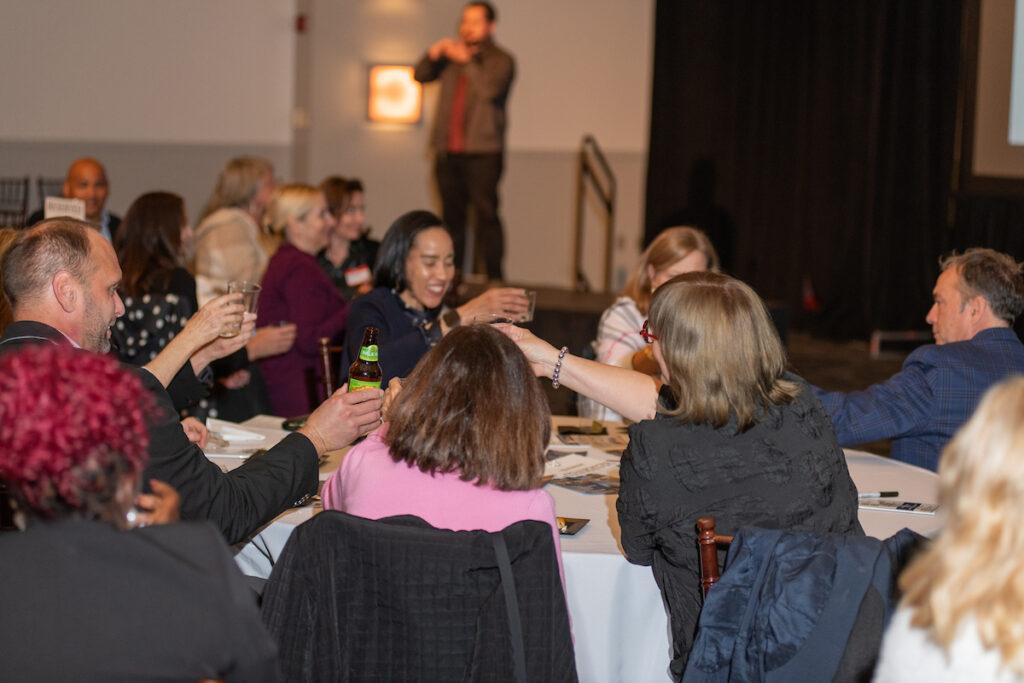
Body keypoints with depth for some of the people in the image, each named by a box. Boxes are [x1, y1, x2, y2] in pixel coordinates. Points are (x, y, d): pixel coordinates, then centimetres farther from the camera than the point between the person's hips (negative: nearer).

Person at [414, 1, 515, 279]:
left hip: (483, 153, -5)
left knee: (486, 214, -10)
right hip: (447, 151, 5)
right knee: (451, 215, 6)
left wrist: (467, 61, -15)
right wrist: (433, 55, -6)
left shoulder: (500, 60, 3)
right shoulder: (452, 57, 19)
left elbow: (491, 89, -15)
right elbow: (421, 76, 11)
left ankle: (494, 277, -9)